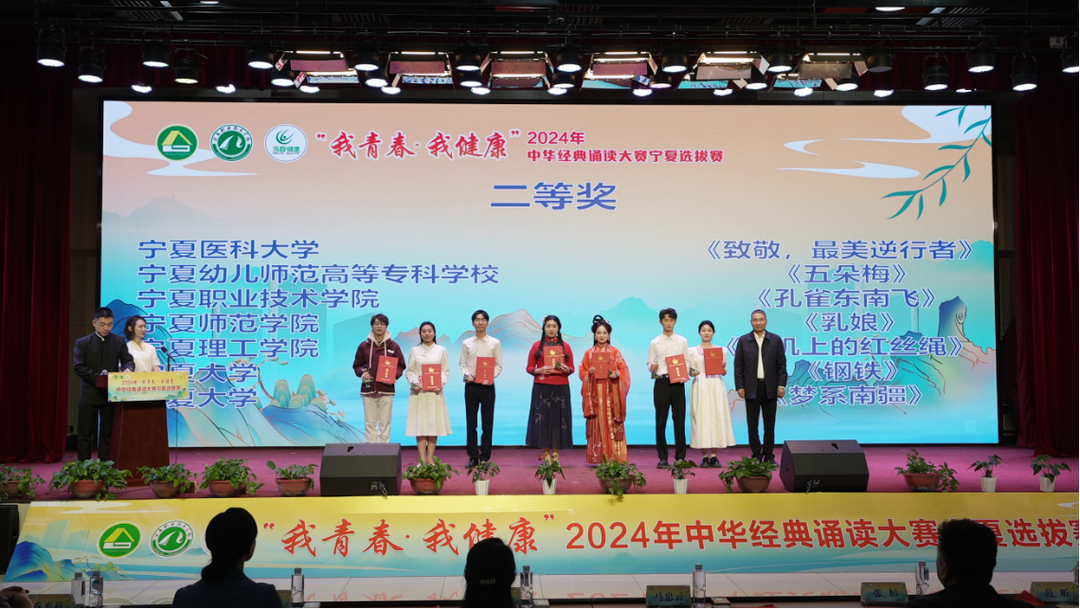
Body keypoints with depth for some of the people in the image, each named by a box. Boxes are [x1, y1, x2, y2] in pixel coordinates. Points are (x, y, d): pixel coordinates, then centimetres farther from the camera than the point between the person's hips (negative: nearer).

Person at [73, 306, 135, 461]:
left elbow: (128, 360, 1)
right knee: (85, 434, 2)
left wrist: (127, 369, -23)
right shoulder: (82, 343, 1)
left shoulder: (119, 341, 7)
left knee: (107, 433, 6)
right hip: (89, 394, -2)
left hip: (110, 393, 2)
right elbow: (78, 367, -6)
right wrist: (97, 378, -17)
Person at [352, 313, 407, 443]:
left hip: (386, 389, 0)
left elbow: (401, 365, 8)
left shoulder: (393, 346, 6)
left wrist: (394, 376, -10)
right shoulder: (364, 346, 8)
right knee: (370, 422, 1)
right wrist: (362, 372, -8)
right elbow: (357, 365, 12)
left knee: (385, 422, 1)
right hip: (368, 388, 1)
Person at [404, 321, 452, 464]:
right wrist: (414, 383, -12)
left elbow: (446, 370, 6)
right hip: (418, 392, 0)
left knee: (434, 423, -1)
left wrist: (441, 383, -11)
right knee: (419, 423, -4)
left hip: (435, 392, 1)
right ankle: (422, 459, -2)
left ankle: (430, 458, 4)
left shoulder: (441, 350, 9)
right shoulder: (414, 351, 8)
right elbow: (409, 371, 5)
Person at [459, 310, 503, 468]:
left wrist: (490, 377, -13)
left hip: (487, 386, -1)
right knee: (470, 423, 4)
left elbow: (498, 365, 3)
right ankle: (473, 457, 11)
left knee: (487, 424, 2)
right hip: (471, 385, 1)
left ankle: (485, 457, 9)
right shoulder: (466, 343, 7)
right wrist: (466, 375, -10)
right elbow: (462, 363, 9)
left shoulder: (495, 343, 3)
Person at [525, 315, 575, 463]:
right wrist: (539, 370, -12)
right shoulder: (537, 346, 7)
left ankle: (555, 454, 3)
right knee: (543, 418, -3)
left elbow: (571, 368, 10)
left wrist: (566, 369, -11)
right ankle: (546, 454, 2)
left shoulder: (565, 347, 9)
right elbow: (529, 367, 6)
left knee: (558, 418, -2)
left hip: (561, 388, 1)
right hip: (541, 388, -1)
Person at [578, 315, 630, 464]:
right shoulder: (589, 353, 10)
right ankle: (599, 457, 1)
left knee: (612, 422, -5)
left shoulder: (615, 352, 6)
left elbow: (624, 370, 4)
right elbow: (581, 371, 10)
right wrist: (589, 372, -10)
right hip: (595, 393, 1)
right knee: (597, 423, -2)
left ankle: (614, 456, -2)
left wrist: (616, 374, -15)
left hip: (611, 393, -1)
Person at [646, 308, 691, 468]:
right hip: (661, 382, -1)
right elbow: (649, 363, 5)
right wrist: (652, 368, -17)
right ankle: (663, 457, 7)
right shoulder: (655, 343, 7)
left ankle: (680, 457, 10)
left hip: (678, 383, 1)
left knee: (679, 420, 2)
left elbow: (687, 363, 9)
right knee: (661, 420, 1)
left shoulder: (682, 341, 10)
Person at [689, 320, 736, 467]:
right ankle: (704, 456, 0)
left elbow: (724, 372, 10)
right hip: (700, 387, -1)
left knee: (717, 418, -4)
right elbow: (690, 370, 7)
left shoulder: (722, 350, 10)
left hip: (716, 387, 1)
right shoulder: (693, 351, 9)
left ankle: (714, 456, 3)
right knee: (701, 418, -5)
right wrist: (693, 372, -15)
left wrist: (723, 366, -12)